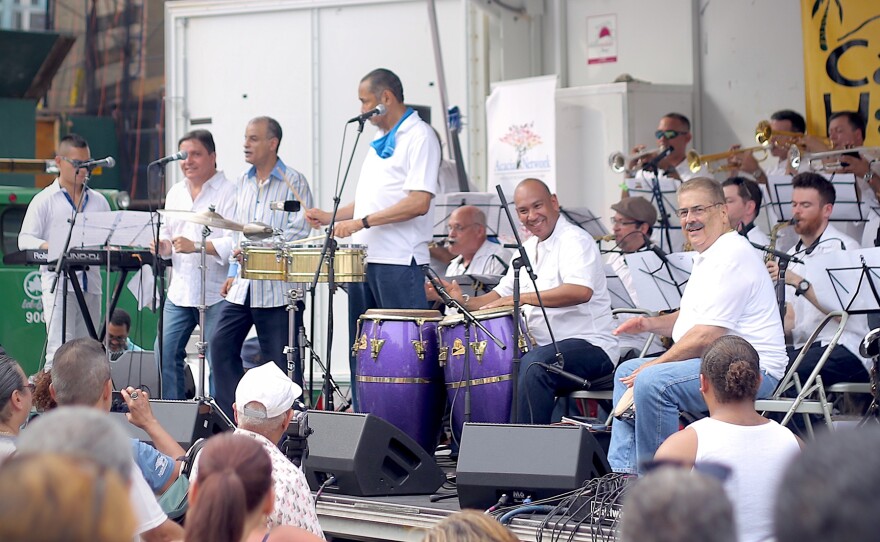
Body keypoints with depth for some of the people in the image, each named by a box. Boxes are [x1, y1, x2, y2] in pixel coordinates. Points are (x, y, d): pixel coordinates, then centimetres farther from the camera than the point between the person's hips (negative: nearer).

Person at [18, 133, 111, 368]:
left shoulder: (98, 201, 18)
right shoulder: (45, 200, 5)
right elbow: (25, 240, -1)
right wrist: (50, 248, -21)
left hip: (90, 284, 4)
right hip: (59, 284, -4)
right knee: (60, 350, -13)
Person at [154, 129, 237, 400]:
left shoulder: (229, 192, -7)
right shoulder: (175, 193, 16)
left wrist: (196, 246, -24)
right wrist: (163, 245, 1)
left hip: (217, 293, -7)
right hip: (179, 291, 7)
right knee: (165, 354, 6)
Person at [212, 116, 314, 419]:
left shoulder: (293, 182, -6)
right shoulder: (243, 183, 15)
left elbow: (299, 231, -13)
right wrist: (233, 272, 15)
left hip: (278, 287, -7)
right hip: (242, 285, 7)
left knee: (282, 359, -2)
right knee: (221, 343, 1)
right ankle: (232, 419, 10)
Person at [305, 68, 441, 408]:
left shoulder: (419, 137, -8)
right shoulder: (381, 142, 20)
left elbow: (419, 202, -19)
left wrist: (362, 222, -20)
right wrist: (331, 216, 13)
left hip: (399, 262, -9)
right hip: (365, 259, 9)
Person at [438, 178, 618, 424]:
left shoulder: (574, 240, -11)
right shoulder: (527, 249, 17)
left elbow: (581, 291, -29)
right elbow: (500, 296, 20)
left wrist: (523, 297, -32)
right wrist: (465, 301, -1)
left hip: (589, 345, -9)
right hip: (543, 346, 9)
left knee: (534, 365, -34)